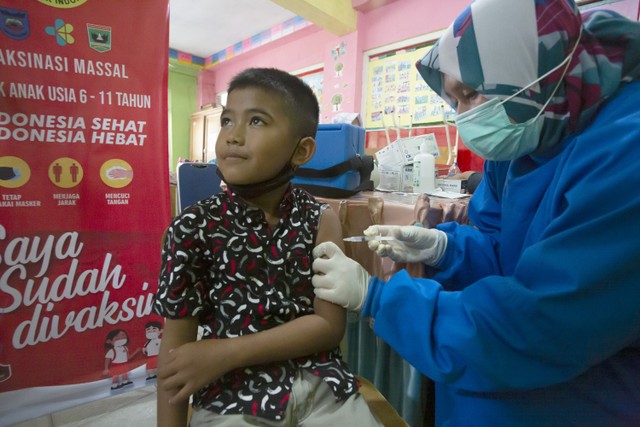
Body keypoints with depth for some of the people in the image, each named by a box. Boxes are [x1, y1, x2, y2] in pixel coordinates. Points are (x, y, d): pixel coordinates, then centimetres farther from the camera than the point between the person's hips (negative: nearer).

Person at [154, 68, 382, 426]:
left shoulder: (320, 219, -6)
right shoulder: (195, 227, -9)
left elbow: (330, 324, -9)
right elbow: (177, 347, -5)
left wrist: (227, 352, -15)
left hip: (320, 385, 2)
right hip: (232, 396, -1)